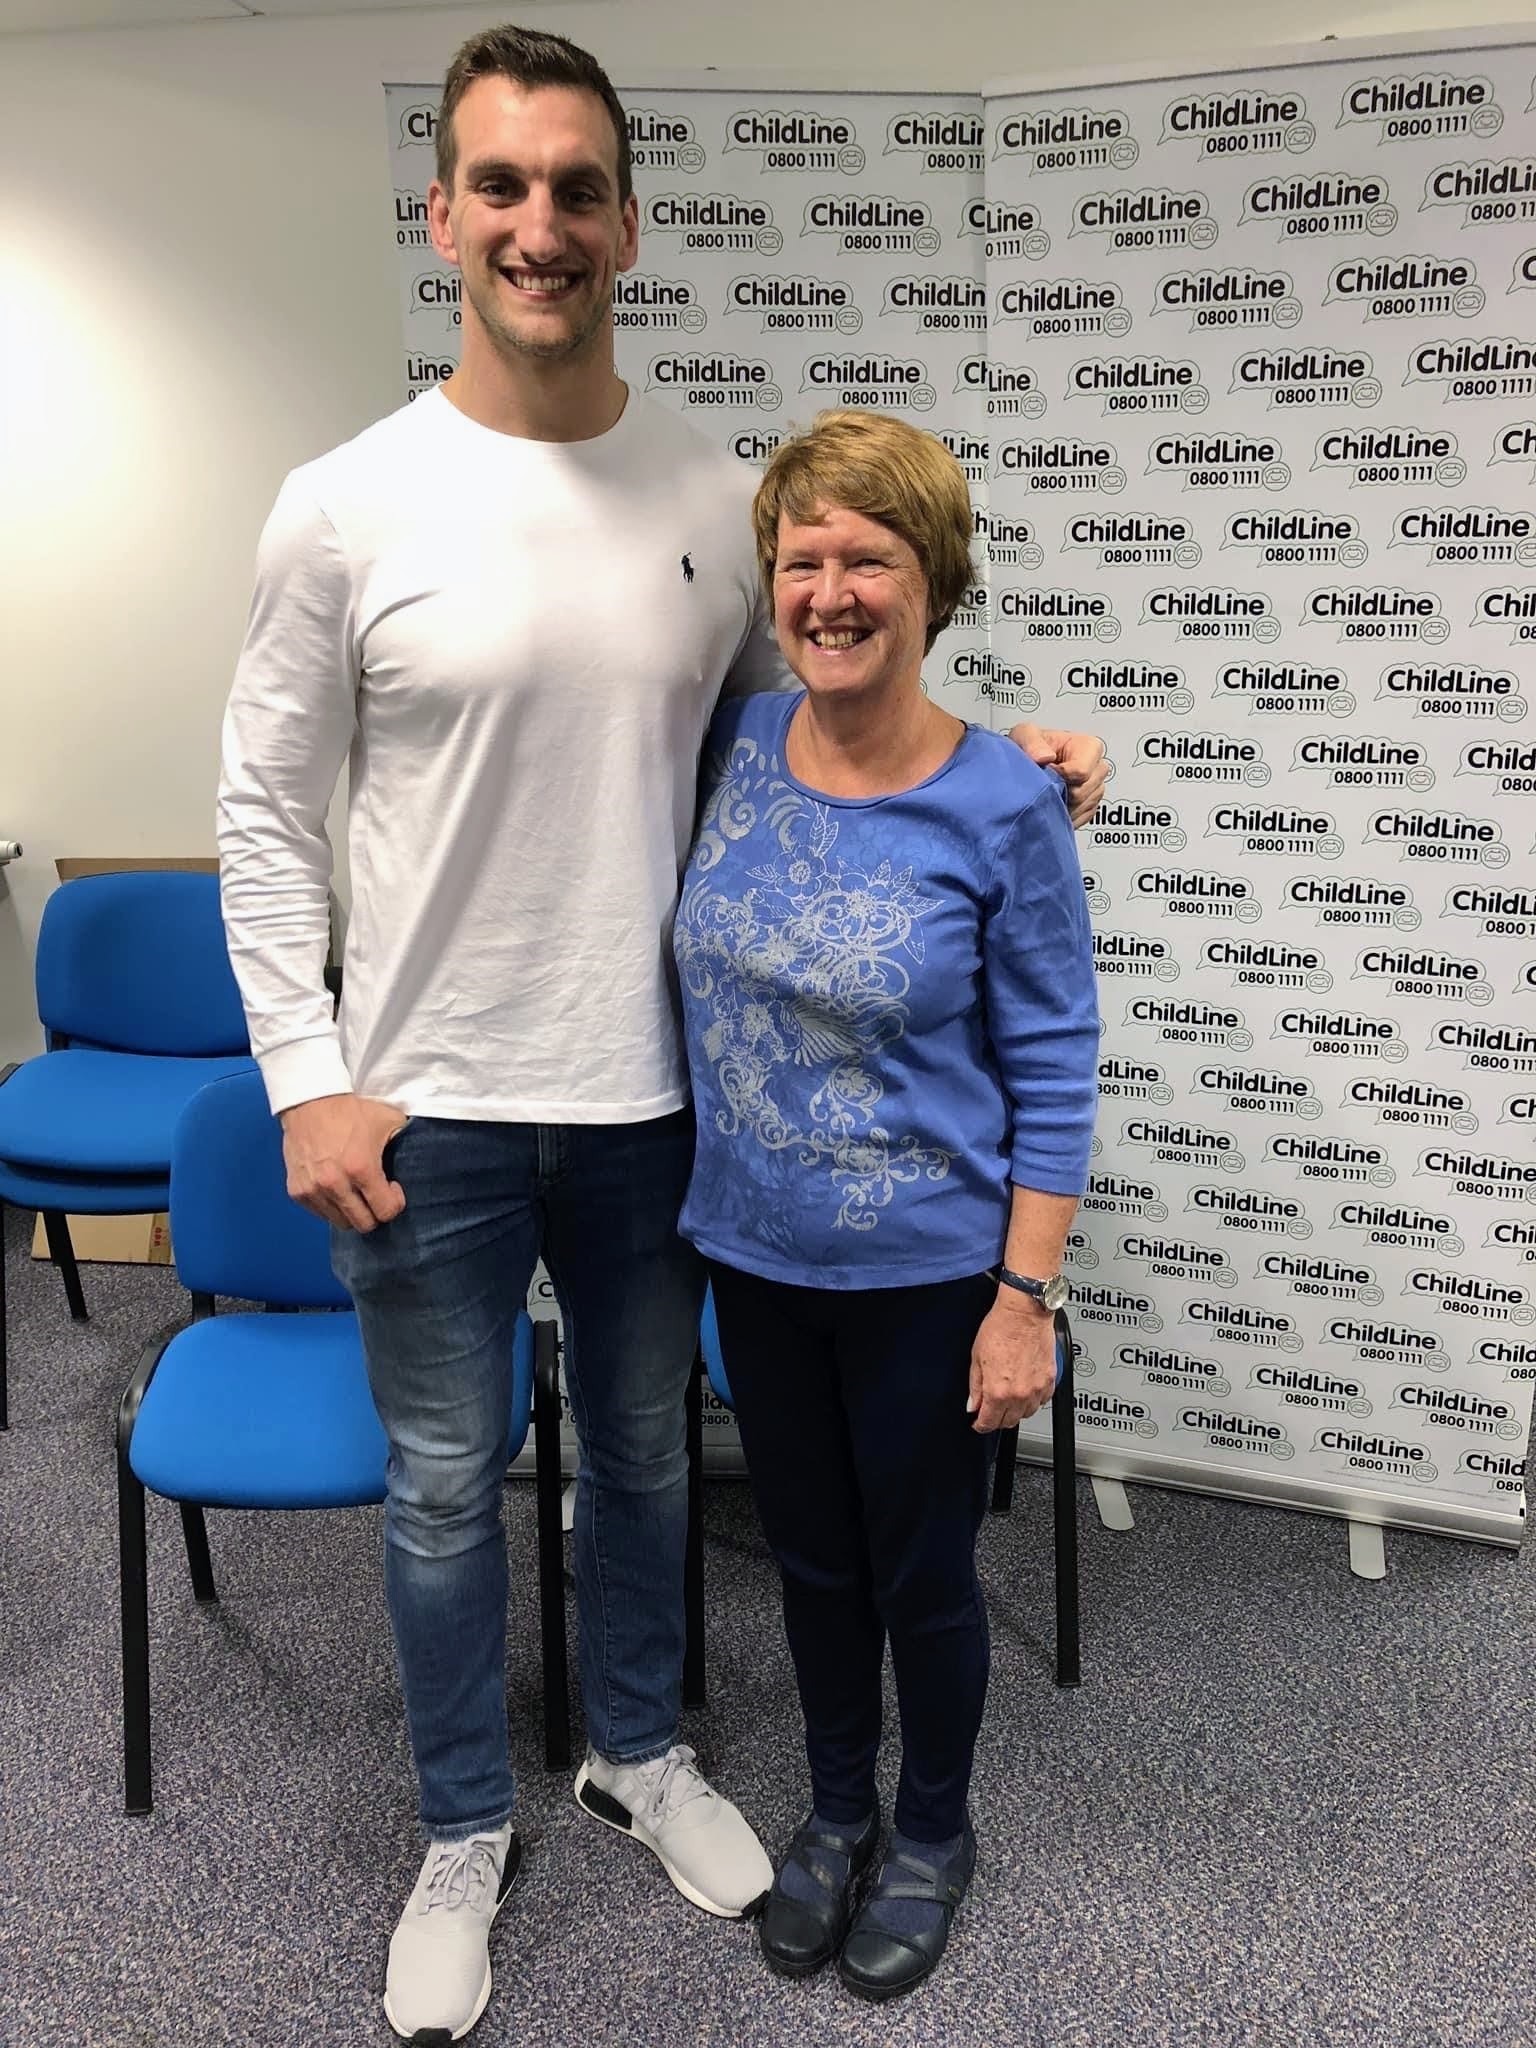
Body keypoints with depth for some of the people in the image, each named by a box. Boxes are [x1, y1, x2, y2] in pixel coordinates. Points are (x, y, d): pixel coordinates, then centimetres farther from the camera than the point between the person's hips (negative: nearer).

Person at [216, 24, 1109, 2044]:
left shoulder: (722, 498, -2)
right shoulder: (344, 507, -8)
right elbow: (268, 814, -3)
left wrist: (997, 761, -5)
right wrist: (308, 1078, -9)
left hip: (653, 1098, 2)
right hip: (427, 1111, -2)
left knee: (646, 1454, 20)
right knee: (444, 1489, 14)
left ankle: (639, 1754, 47)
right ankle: (466, 1833, 39)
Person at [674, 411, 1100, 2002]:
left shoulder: (1004, 809, -17)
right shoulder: (734, 750, -5)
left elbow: (1053, 1069, -11)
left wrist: (1026, 1298, -12)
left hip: (925, 1271, -4)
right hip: (756, 1249, 4)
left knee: (920, 1570, 15)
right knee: (811, 1556, 21)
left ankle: (933, 1833, 43)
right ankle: (836, 1808, 46)